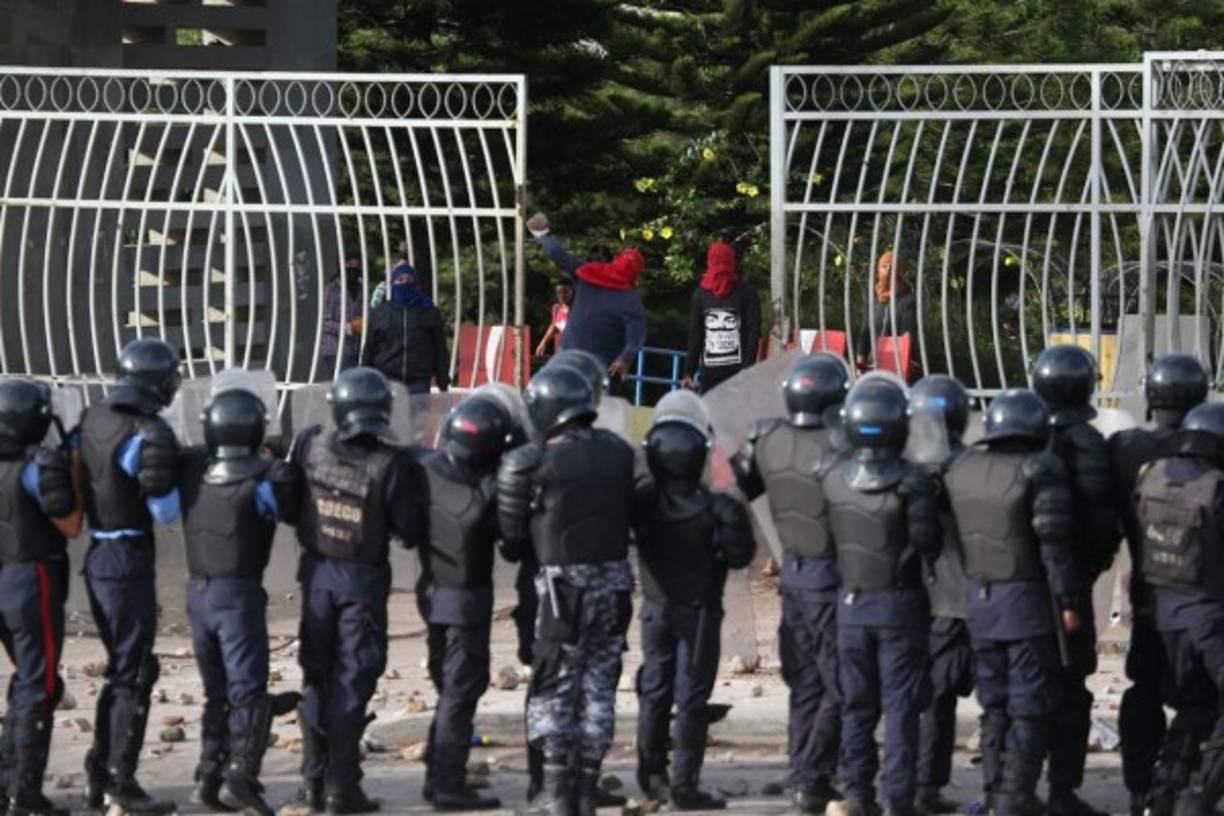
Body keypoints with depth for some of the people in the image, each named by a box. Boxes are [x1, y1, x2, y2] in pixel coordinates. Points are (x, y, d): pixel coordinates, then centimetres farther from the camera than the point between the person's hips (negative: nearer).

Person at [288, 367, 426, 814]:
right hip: (363, 577, -3)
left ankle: (313, 779, 16)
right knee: (352, 681, 4)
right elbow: (410, 531, -14)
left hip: (316, 572, 3)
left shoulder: (310, 446, -9)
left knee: (316, 676, 15)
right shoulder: (391, 465, -20)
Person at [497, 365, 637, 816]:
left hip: (564, 581, -5)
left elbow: (512, 530, -6)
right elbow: (630, 512, 6)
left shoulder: (536, 463, -13)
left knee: (554, 687, 4)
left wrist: (518, 548, 14)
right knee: (599, 685, 11)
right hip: (614, 578, 5)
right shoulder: (618, 452, 2)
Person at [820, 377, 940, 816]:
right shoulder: (911, 482, -17)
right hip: (900, 603, -3)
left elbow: (827, 534, 2)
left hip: (851, 602, 3)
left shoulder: (830, 475, -6)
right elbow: (928, 542, -11)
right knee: (901, 705, 3)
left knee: (856, 704, 12)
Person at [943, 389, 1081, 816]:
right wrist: (1067, 600, -10)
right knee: (1031, 704, 0)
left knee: (994, 701, 15)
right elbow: (1054, 544, -15)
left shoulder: (959, 469, 5)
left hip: (978, 599, 6)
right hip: (1026, 600, -6)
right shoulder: (1038, 472, -13)